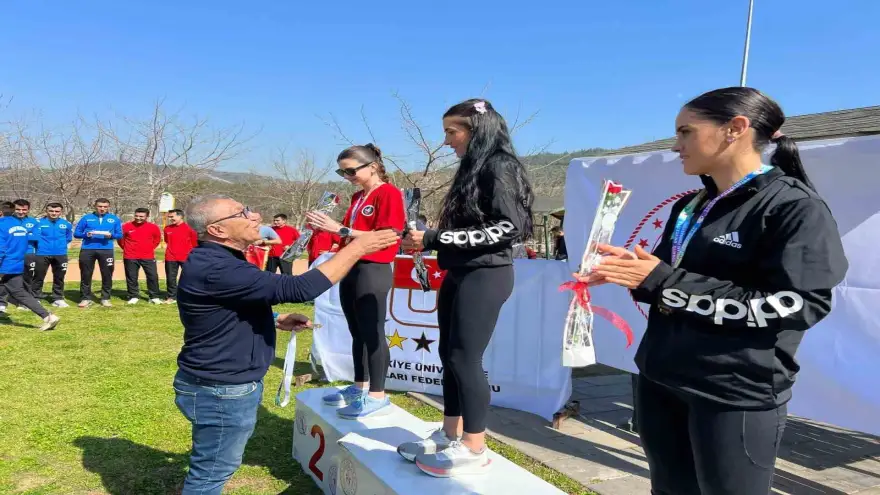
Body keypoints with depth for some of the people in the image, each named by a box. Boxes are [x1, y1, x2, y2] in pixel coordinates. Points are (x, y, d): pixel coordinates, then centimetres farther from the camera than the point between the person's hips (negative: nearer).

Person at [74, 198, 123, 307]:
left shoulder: (115, 219, 7)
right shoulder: (86, 218, 7)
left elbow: (120, 235, 6)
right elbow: (76, 233, 7)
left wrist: (111, 235, -14)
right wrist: (86, 234, -13)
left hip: (106, 250, 0)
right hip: (87, 250, 0)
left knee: (107, 275, 3)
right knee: (86, 275, 5)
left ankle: (105, 298, 13)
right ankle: (86, 298, 13)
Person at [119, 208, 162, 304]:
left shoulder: (153, 227, -3)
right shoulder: (126, 226, -5)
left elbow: (157, 239, 15)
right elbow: (120, 238, 10)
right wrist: (126, 249, 12)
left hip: (148, 257, 0)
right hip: (130, 258, 0)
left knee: (153, 276, -1)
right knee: (131, 277, 5)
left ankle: (154, 297, 10)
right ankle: (133, 297, 17)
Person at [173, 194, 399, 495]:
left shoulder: (217, 261, 8)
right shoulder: (215, 269, -28)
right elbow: (297, 288, -33)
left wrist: (276, 320, 6)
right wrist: (357, 248, -27)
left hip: (226, 383, 10)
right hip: (221, 391, -10)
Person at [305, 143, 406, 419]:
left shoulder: (389, 193, -10)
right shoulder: (357, 197, 17)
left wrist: (340, 229, -21)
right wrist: (328, 228, -1)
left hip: (373, 271, -9)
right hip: (351, 268, 9)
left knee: (372, 333, -4)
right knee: (357, 333, 14)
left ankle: (378, 397, 3)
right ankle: (360, 388, 25)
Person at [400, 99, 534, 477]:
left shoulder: (499, 166, -10)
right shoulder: (472, 170, 16)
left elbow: (509, 227, -19)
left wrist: (436, 238, -20)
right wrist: (428, 241, 6)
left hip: (485, 276, -9)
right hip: (459, 275, 9)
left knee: (465, 359, -7)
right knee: (449, 356, 10)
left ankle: (475, 450, 4)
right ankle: (450, 436, 21)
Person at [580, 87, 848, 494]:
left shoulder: (795, 206, -12)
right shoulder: (689, 206, 12)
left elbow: (795, 306, -22)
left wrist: (663, 282, -23)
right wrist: (631, 269, -3)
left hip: (736, 395, -7)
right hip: (660, 379, 7)